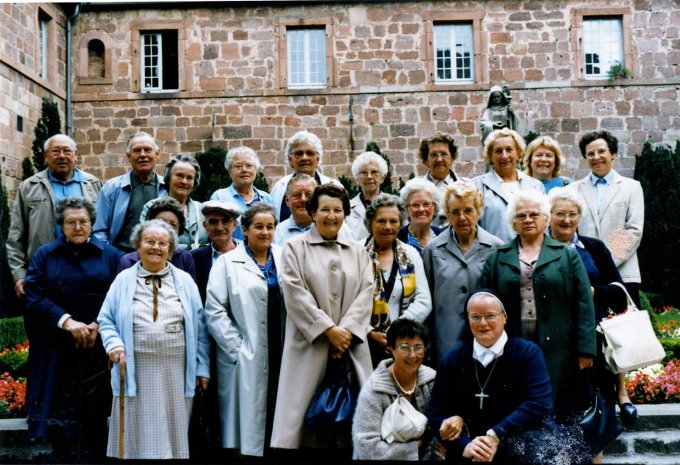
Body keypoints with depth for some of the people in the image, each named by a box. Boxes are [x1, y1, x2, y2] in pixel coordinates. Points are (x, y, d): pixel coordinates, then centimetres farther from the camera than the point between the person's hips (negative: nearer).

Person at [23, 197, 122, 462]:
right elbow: (34, 298, -2)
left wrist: (97, 325, -13)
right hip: (57, 351, 1)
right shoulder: (44, 256, 9)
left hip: (99, 350, 0)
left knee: (96, 417, 1)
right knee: (62, 415, -2)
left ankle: (96, 457, 13)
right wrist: (66, 321, -14)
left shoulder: (110, 256, 8)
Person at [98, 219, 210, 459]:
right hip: (136, 371, -1)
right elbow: (106, 320, 8)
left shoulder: (184, 281, 9)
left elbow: (199, 326, 8)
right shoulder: (124, 280, 7)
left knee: (172, 433, 8)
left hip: (176, 371, 1)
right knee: (139, 433, 5)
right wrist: (114, 344, -12)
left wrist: (202, 367, 3)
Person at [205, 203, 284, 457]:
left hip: (282, 354, 3)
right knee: (247, 419, 0)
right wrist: (235, 348, -9)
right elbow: (214, 310, -4)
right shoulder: (227, 262, 1)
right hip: (245, 357, -3)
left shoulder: (284, 258, 10)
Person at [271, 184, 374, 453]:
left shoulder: (358, 252, 17)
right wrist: (328, 330, -10)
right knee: (309, 409, -5)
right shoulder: (295, 248, 6)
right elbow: (295, 294, -5)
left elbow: (366, 293, 6)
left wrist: (346, 330, -9)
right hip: (311, 345, -3)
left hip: (350, 346, 3)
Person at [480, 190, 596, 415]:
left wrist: (586, 350, -3)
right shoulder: (497, 259, 11)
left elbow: (584, 305, 3)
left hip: (557, 349, -1)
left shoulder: (568, 256, 9)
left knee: (557, 410, 1)